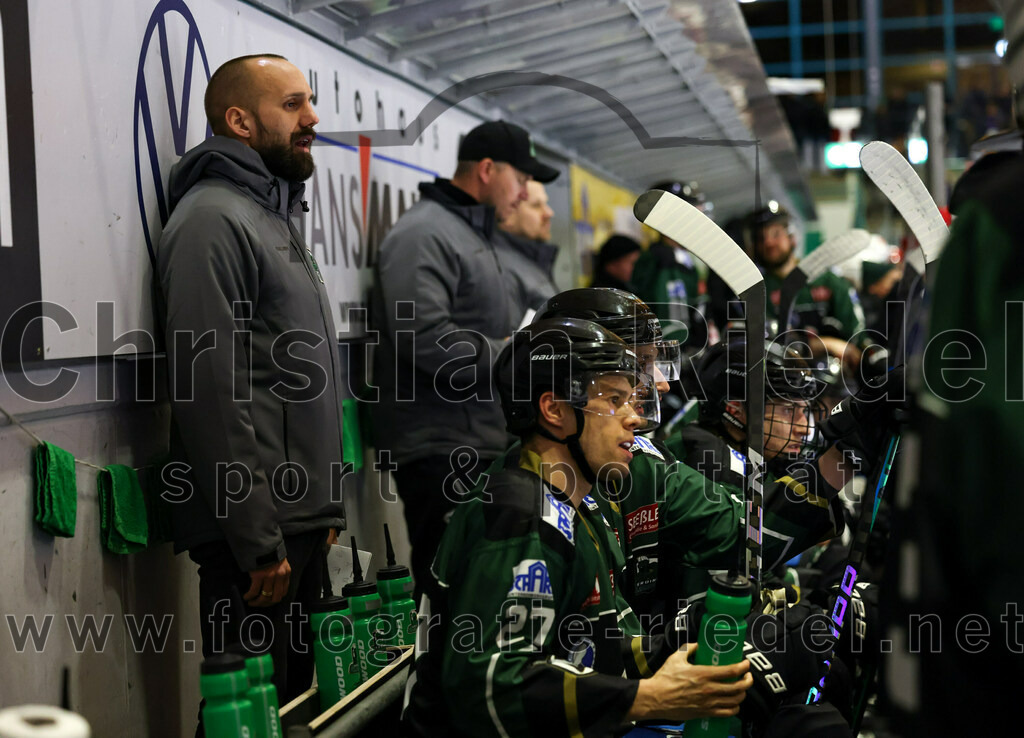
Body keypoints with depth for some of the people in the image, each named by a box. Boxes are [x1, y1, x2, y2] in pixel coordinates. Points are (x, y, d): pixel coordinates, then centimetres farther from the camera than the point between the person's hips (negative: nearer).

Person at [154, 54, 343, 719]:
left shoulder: (275, 218, 20)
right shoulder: (213, 220, -11)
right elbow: (212, 392, -19)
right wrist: (258, 543, -20)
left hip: (299, 525, 10)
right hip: (256, 533, -9)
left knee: (299, 699, 13)